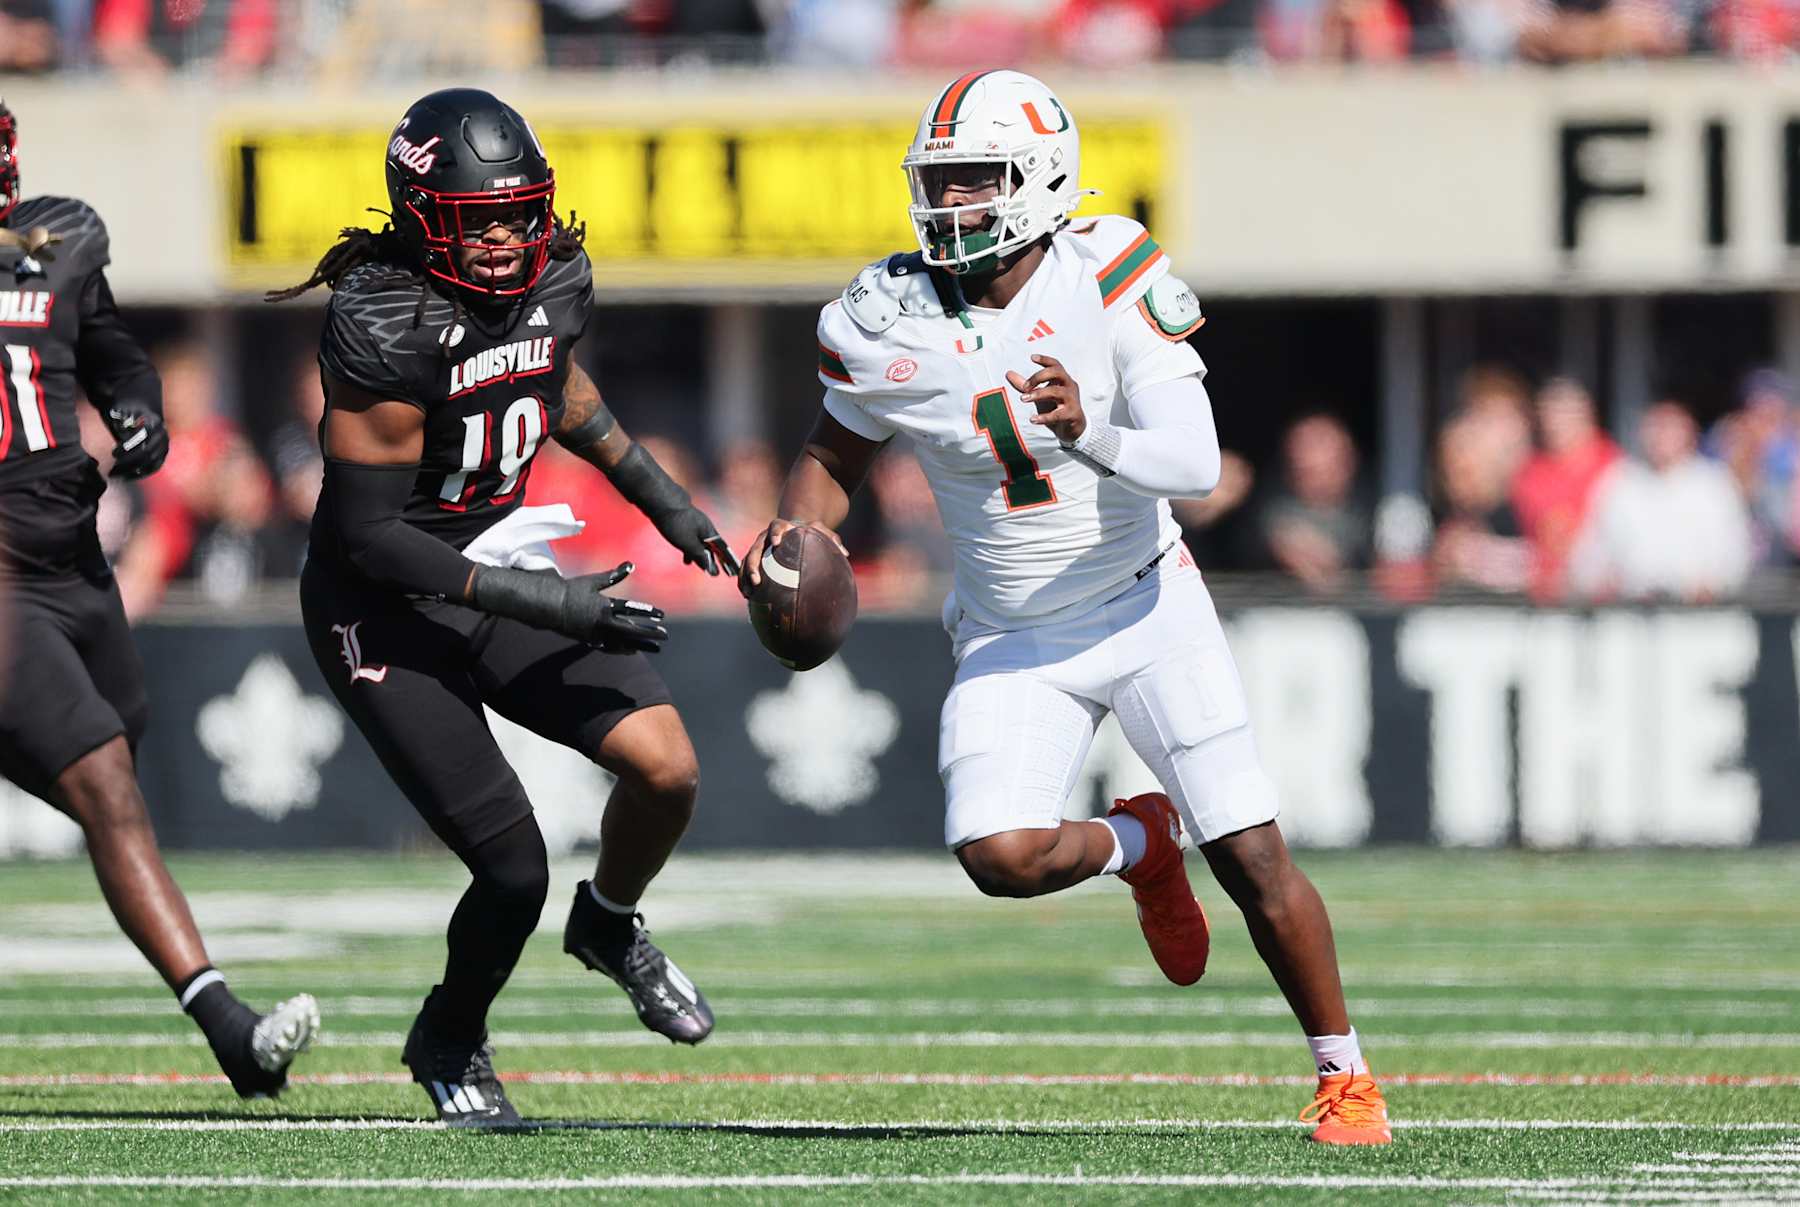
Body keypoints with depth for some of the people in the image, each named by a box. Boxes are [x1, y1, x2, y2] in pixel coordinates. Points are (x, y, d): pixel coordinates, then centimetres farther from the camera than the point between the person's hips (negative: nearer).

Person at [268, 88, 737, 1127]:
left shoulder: (556, 280, -4)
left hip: (503, 564, 6)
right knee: (513, 867, -10)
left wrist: (660, 495, 18)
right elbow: (368, 534, -24)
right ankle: (450, 1045, 21)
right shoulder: (385, 328, -26)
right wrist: (542, 603, -26)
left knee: (667, 770, -11)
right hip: (387, 607, -6)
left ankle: (610, 926, 23)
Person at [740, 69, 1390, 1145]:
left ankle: (1345, 1078, 11)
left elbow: (1197, 466, -23)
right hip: (1015, 641, 2)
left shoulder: (1111, 281, -17)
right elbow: (837, 453, 8)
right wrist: (797, 534, -12)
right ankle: (1137, 846, 14)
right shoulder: (889, 322, -11)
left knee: (1255, 861, -7)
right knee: (999, 854, -21)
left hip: (1145, 603, -2)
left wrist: (1090, 434, -41)